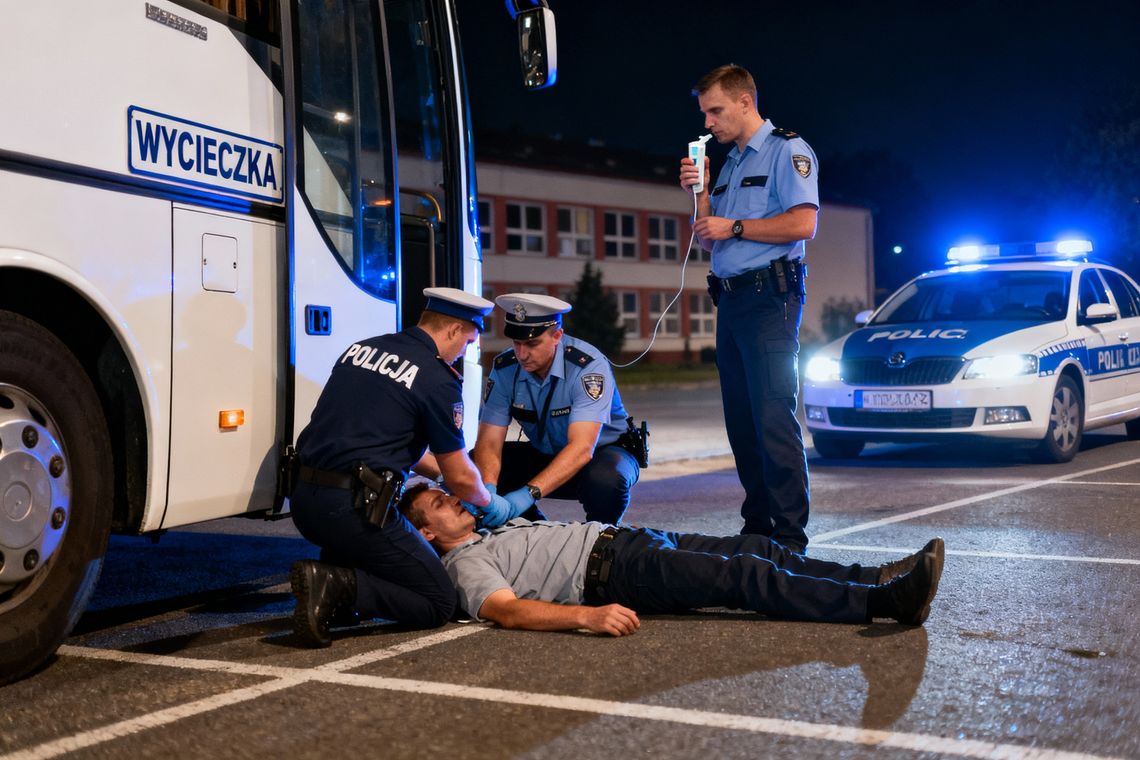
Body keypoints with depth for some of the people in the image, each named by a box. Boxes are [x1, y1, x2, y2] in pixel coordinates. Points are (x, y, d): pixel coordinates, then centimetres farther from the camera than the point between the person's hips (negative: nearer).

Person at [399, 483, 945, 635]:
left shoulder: (499, 528, 28)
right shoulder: (466, 563, -1)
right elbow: (507, 610, -19)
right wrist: (586, 615, -33)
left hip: (623, 539, 10)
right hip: (609, 573, -10)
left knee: (757, 549, -4)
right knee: (743, 576, -22)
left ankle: (875, 580, -9)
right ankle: (885, 602, -28)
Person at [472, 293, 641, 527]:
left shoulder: (588, 367, -29)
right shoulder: (504, 369, -13)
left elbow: (582, 448, -39)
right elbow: (489, 442, -17)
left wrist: (529, 493, -51)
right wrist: (487, 488, -39)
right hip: (544, 455, 5)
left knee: (605, 479, -39)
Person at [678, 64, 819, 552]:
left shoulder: (787, 150, -2)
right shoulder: (729, 165, 22)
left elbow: (803, 223, -16)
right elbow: (708, 241, 22)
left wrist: (734, 227, -10)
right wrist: (700, 193, 7)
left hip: (769, 297, -9)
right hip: (731, 300, 9)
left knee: (773, 417, -12)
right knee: (741, 420, 9)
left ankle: (789, 536, -10)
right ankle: (757, 526, 16)